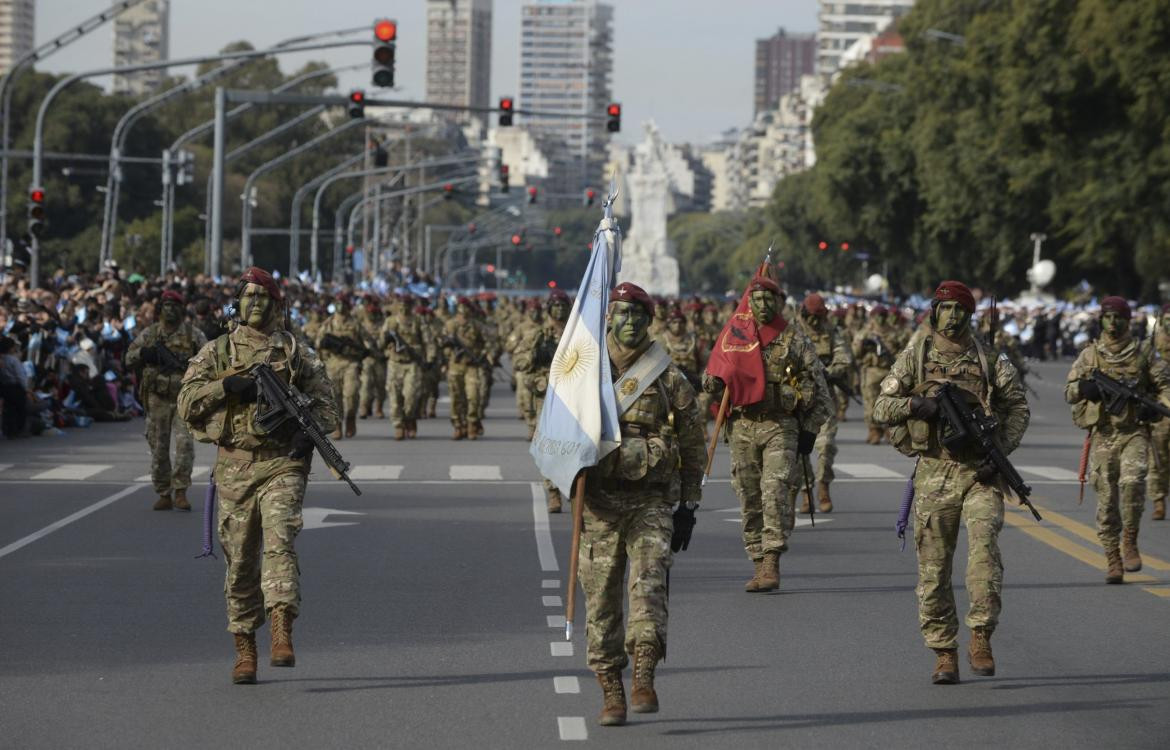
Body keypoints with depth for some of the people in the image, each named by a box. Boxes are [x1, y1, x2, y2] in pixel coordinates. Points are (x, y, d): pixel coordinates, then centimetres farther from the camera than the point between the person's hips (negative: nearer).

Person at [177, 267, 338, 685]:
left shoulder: (296, 352, 9)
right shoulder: (217, 352, 10)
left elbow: (325, 400, 9)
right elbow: (187, 402, 3)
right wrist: (225, 386, -13)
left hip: (282, 463, -2)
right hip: (235, 465, 2)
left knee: (279, 541, -20)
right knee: (240, 560, 5)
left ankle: (282, 634, -28)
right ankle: (244, 649, 13)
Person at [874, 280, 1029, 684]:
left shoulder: (990, 360, 6)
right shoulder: (914, 357, 7)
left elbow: (1018, 408, 10)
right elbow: (881, 408, 6)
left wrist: (1001, 450, -4)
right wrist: (916, 404, -14)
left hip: (981, 473, -1)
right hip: (934, 473, 1)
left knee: (984, 548, -19)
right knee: (934, 567, 1)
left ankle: (981, 639, -11)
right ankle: (944, 654, 9)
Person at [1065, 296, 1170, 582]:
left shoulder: (1144, 354, 8)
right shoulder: (1089, 355, 9)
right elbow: (1069, 391, 7)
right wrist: (1085, 387, -15)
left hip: (1135, 432, -1)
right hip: (1102, 435, 1)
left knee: (1132, 481, -25)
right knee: (1106, 498, 0)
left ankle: (1130, 542, -9)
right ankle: (1113, 561, 6)